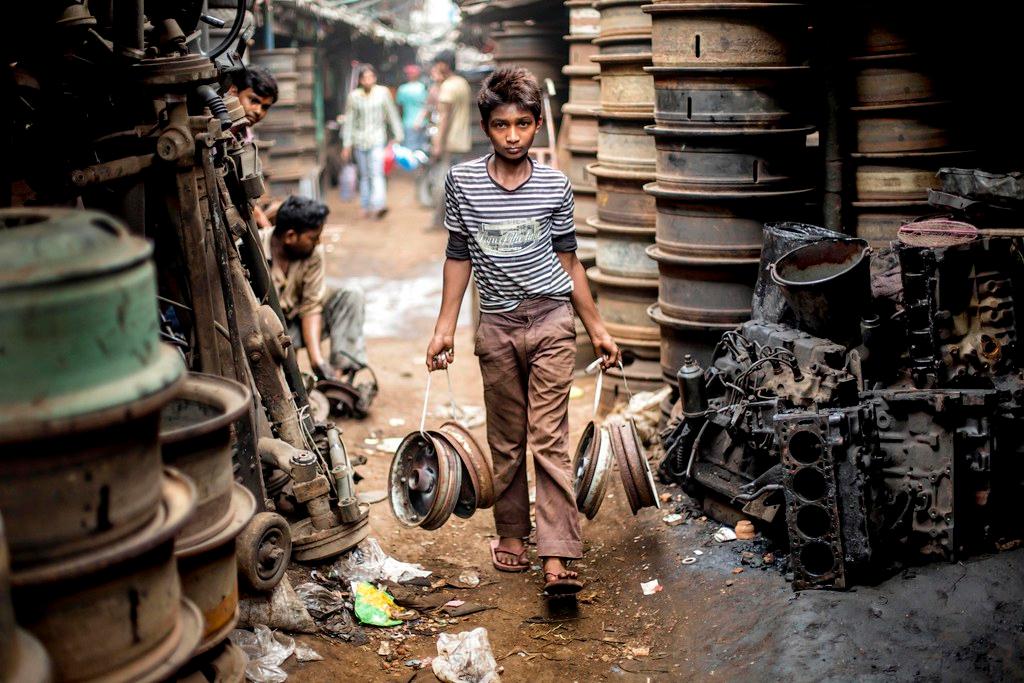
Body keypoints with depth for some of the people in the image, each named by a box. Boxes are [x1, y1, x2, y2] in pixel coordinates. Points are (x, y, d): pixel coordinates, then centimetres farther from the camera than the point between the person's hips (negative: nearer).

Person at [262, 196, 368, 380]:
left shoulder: (314, 253, -9)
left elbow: (310, 307, -9)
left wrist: (317, 359, -21)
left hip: (295, 323, 5)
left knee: (352, 298, -12)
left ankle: (340, 371, -24)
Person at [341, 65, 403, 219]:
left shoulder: (383, 92, -1)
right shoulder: (354, 96, 3)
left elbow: (392, 115, 5)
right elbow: (349, 121, 7)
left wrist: (397, 136, 5)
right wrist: (347, 145, 6)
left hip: (377, 139, -2)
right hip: (360, 140, 2)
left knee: (376, 173, -17)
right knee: (364, 176, 8)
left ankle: (379, 205, -25)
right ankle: (366, 208, 16)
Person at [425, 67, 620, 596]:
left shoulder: (555, 185, 0)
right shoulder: (462, 181, 1)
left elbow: (568, 260, 8)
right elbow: (458, 257, 8)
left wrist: (597, 329, 11)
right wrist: (445, 326, 5)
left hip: (551, 318, -1)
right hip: (497, 323, 1)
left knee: (549, 438, -7)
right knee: (506, 439, 11)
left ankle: (557, 559, -11)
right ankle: (511, 533, 29)